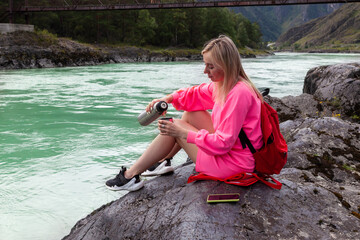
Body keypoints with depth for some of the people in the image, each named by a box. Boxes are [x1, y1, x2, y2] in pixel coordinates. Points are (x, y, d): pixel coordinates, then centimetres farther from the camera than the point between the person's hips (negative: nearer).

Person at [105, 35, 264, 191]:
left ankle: (130, 176, 3)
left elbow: (223, 143, -27)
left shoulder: (239, 93, -25)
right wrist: (170, 98, -3)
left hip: (233, 164, -9)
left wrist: (183, 133, -24)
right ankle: (163, 161, 19)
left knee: (176, 126, -8)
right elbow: (199, 93, 15)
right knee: (191, 113, 10)